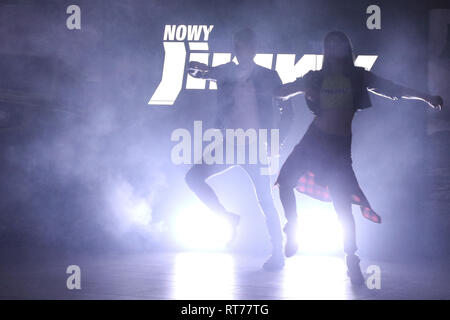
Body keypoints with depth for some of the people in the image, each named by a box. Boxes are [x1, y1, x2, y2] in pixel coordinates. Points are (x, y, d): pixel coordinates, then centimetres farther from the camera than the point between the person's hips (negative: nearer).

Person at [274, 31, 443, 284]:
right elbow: (281, 93, 10)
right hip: (314, 139, 2)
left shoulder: (358, 77, 9)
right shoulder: (316, 78, 10)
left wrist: (425, 97, -2)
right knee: (285, 180, -15)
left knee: (342, 205, -8)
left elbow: (394, 89, 8)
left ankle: (352, 260, 2)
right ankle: (293, 231, 5)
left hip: (340, 146, -2)